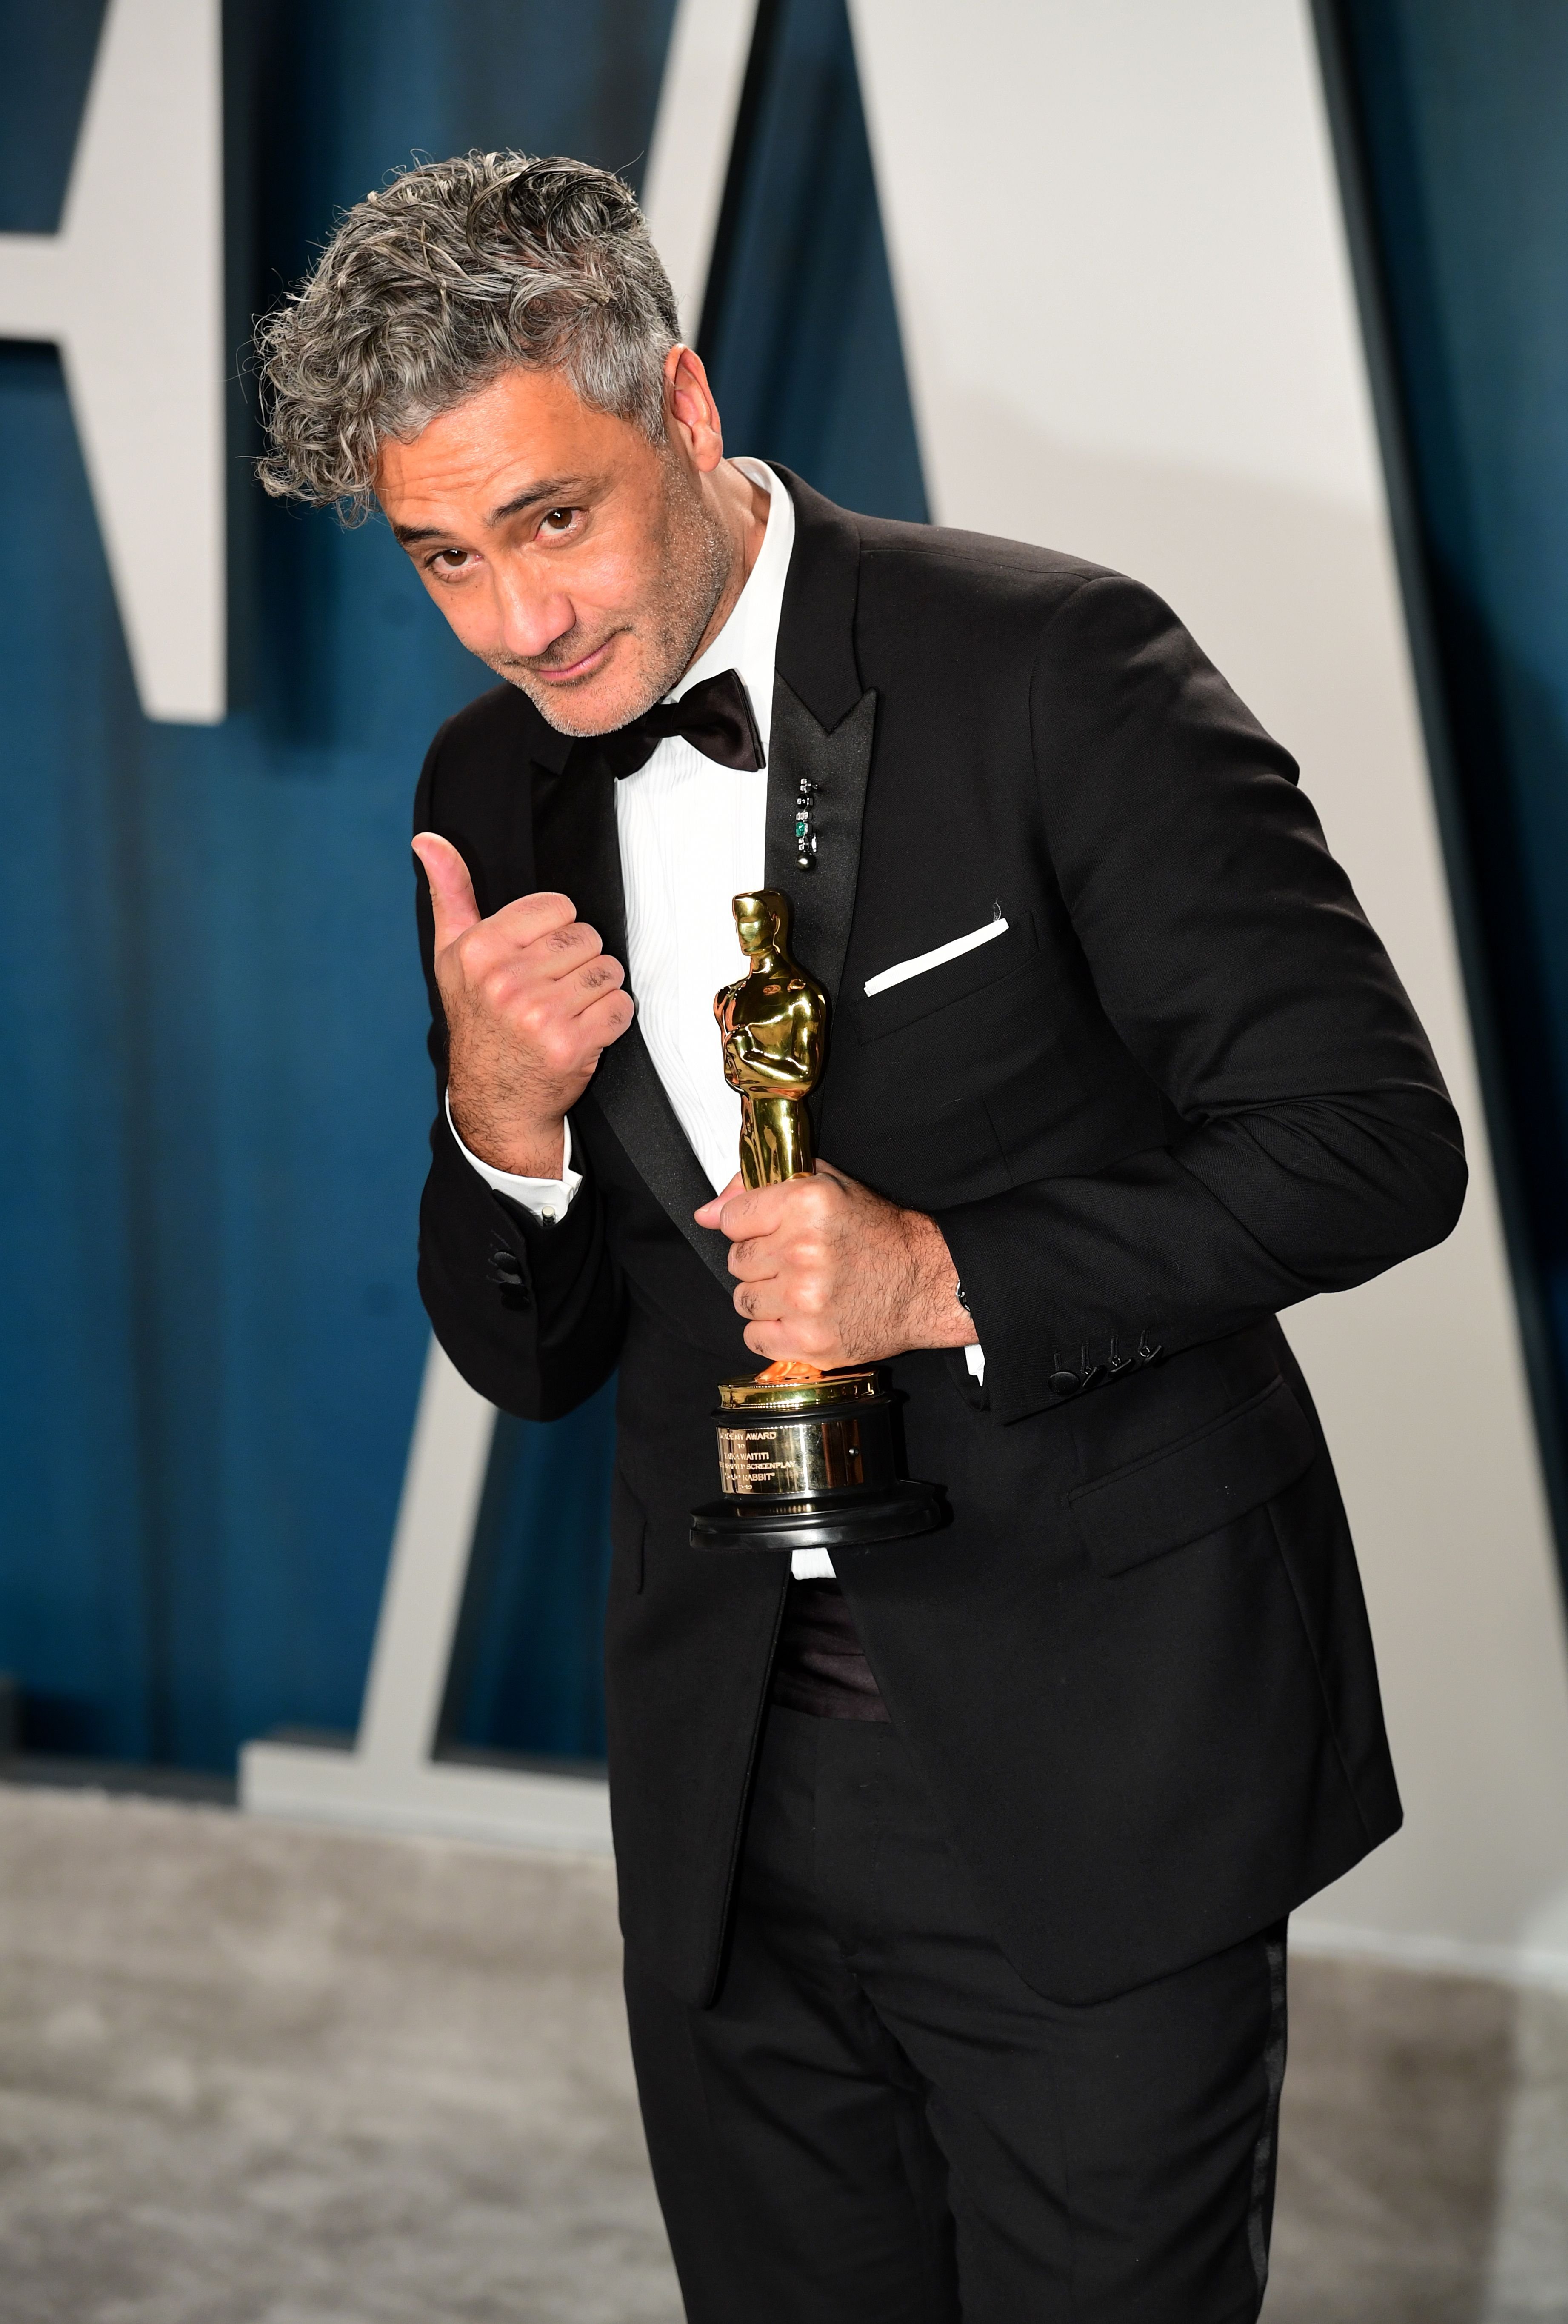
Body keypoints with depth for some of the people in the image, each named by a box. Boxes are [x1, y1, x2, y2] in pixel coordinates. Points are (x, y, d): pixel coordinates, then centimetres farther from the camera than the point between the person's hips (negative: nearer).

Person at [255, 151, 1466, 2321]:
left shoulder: (1053, 670, -12)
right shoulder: (492, 795, 6)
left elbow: (1376, 1138, -12)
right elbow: (531, 1362, 10)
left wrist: (952, 1279, -21)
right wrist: (503, 1123, -11)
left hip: (1092, 1765, -5)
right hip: (728, 1788, 5)